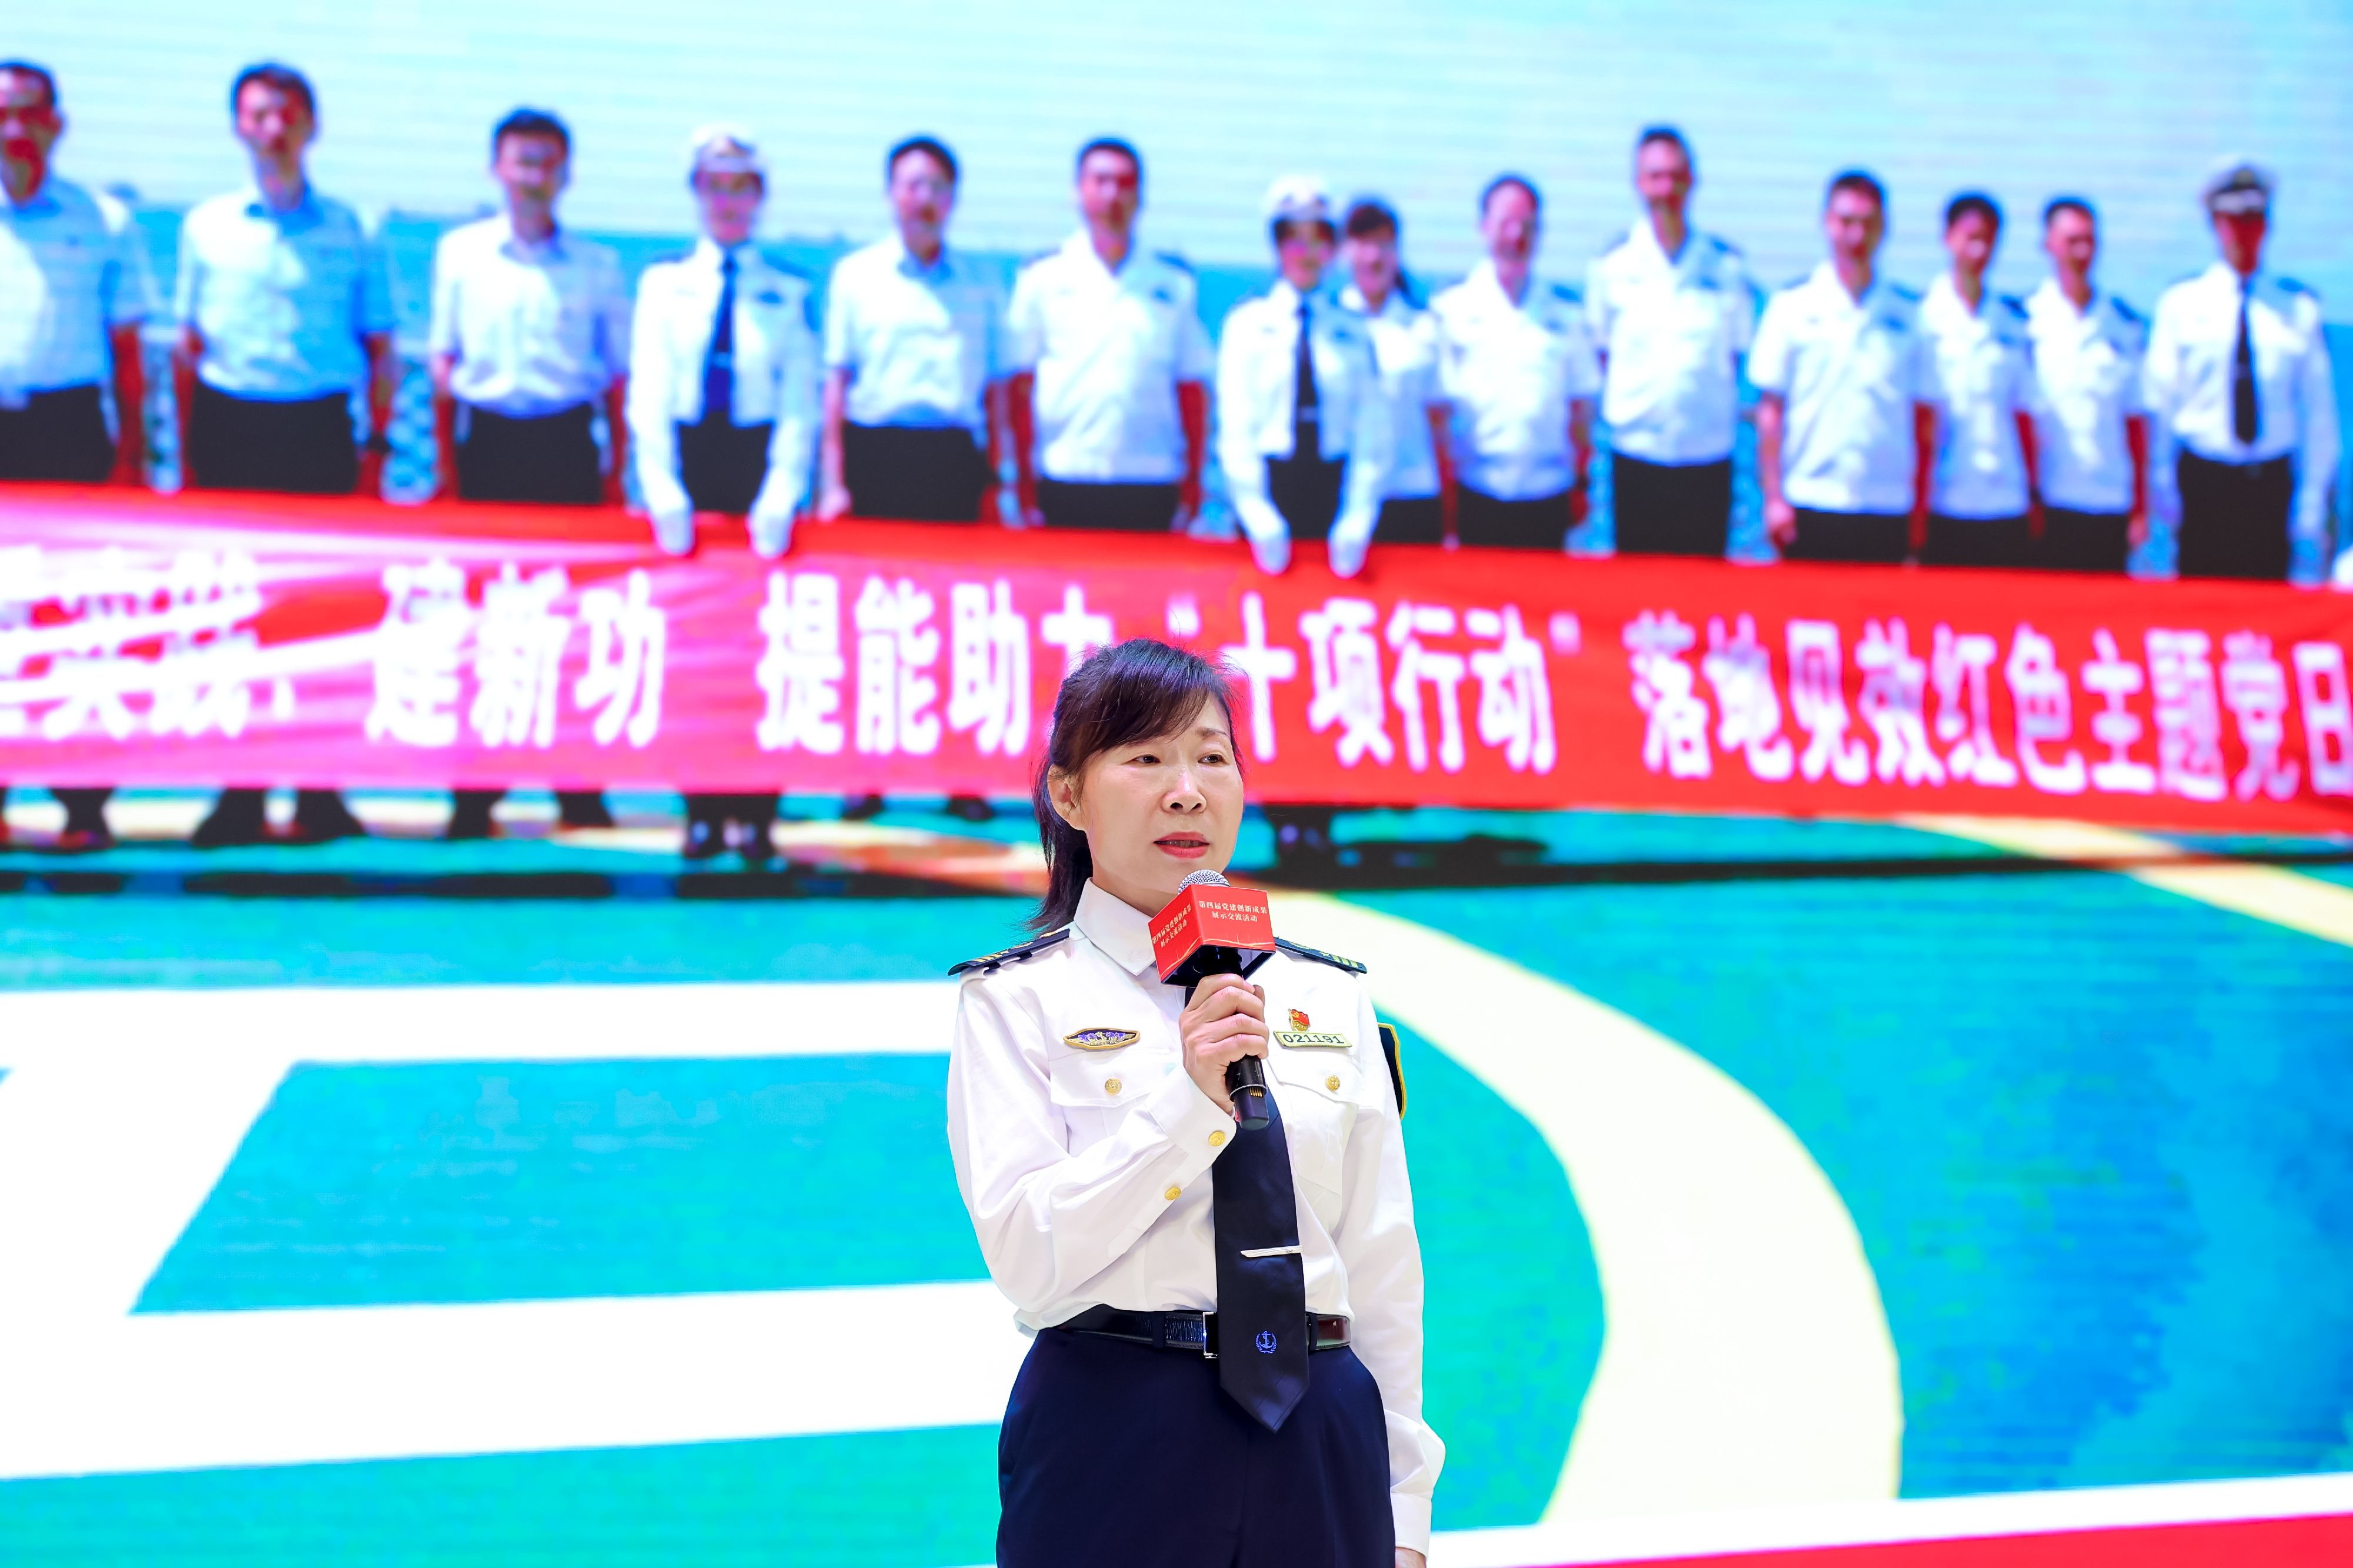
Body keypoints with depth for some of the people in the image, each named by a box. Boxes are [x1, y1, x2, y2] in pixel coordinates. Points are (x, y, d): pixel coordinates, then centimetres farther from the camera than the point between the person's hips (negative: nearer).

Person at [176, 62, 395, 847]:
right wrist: (188, 458, 6)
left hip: (319, 434, -1)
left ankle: (319, 792, 5)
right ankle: (238, 794, 4)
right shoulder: (206, 227, 8)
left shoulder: (350, 235, 5)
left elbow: (381, 351, 8)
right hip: (229, 431, 1)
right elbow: (188, 348, 11)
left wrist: (375, 451, -1)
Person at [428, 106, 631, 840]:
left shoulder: (597, 265, 5)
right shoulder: (460, 253, 5)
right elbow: (442, 362, 8)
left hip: (568, 446, 0)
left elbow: (617, 375, 10)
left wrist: (617, 474, 5)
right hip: (489, 442, 0)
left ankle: (580, 786, 5)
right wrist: (447, 466, 4)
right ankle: (473, 792, 6)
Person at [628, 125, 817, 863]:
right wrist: (664, 494, -8)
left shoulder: (788, 294, 7)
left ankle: (755, 815, -2)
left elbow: (801, 408, 3)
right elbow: (648, 396, 4)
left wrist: (781, 498, -10)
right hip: (686, 461, 1)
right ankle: (702, 814, 2)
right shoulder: (663, 283, 10)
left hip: (759, 462, -1)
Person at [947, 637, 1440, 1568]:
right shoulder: (1019, 1001, -1)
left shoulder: (1330, 999, 9)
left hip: (1319, 1440, 3)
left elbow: (1383, 1258, 8)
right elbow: (1027, 1258, -12)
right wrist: (1190, 1098, -21)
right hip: (1116, 1437, -3)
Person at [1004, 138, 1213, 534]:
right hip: (1065, 486, -1)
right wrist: (1025, 477, -1)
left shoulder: (1175, 283, 12)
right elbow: (1020, 385, 5)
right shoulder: (1043, 278, 8)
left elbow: (1192, 388, 11)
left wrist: (1193, 481, 5)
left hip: (1152, 493, 1)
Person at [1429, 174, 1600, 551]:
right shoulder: (1450, 310, 2)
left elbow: (1580, 406, 12)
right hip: (1477, 501, -2)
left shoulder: (1567, 312, 8)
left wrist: (1584, 485, 9)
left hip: (1549, 503, 2)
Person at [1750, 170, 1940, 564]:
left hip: (1888, 512, 2)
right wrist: (1774, 497, -5)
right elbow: (1770, 409, 2)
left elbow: (1924, 415, 10)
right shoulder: (1792, 306, 4)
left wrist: (1921, 505, 4)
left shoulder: (1909, 314, 9)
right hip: (1810, 505, -2)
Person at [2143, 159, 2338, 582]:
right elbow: (2157, 401, 4)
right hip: (2202, 481, -1)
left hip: (2272, 484, 1)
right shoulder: (2180, 303, 4)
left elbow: (2318, 408, 7)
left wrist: (2313, 504, 2)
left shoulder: (2299, 308, 6)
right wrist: (2163, 493, -2)